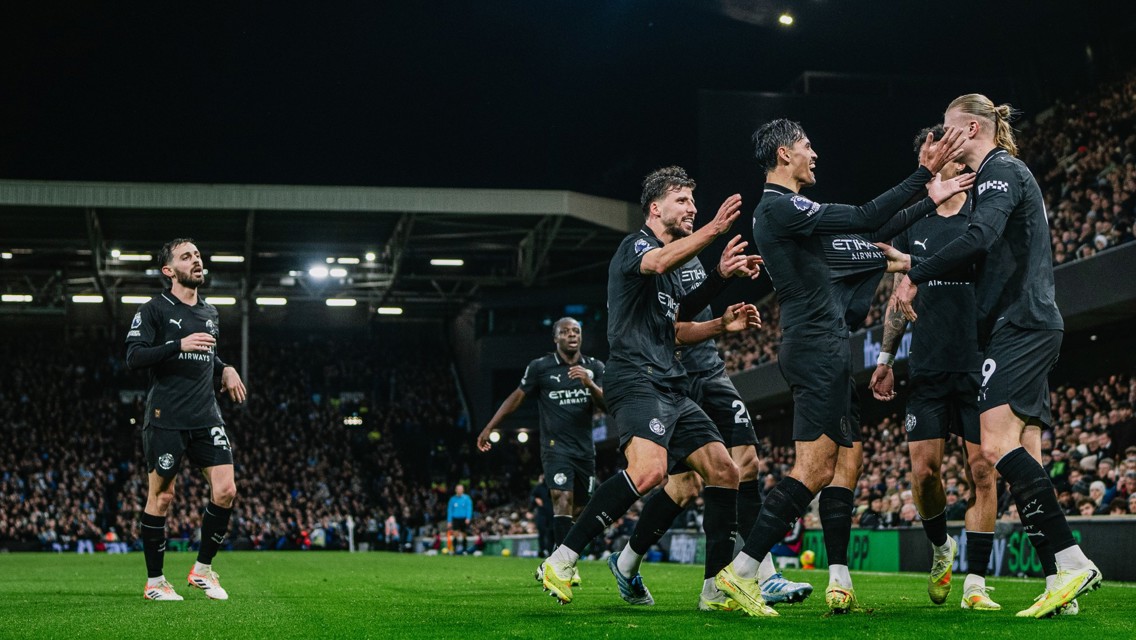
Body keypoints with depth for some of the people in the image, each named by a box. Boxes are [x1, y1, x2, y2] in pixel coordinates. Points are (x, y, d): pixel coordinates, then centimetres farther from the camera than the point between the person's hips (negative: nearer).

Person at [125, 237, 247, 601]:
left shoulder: (210, 313, 17)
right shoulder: (155, 309, -3)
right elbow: (133, 357, -13)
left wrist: (226, 369, 14)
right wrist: (179, 345, -21)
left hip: (206, 417, 6)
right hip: (166, 418, -5)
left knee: (225, 491, -5)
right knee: (161, 497, 0)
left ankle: (202, 570, 12)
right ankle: (154, 582, 13)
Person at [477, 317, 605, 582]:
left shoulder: (594, 368, 8)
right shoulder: (540, 367, -1)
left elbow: (607, 404, -2)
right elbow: (517, 397, 7)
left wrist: (589, 384, -22)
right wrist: (489, 428, 8)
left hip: (585, 449, 5)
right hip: (555, 447, -4)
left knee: (579, 510, 7)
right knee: (563, 498, -23)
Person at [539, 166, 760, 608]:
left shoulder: (672, 269, 26)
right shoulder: (636, 245, -2)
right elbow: (658, 262, -28)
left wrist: (722, 324, 18)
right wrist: (714, 229, -34)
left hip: (671, 389, 10)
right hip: (637, 380, -10)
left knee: (725, 472, 3)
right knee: (649, 469, -31)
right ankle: (561, 561, -24)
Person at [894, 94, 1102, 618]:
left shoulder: (1001, 169, -5)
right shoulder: (1002, 173, 25)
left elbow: (980, 237, -22)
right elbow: (990, 253, 30)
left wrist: (916, 276, -16)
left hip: (1022, 324, -10)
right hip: (1027, 326, 10)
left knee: (998, 443, -22)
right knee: (1023, 458, 3)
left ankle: (1072, 560, -27)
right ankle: (1060, 578, -2)